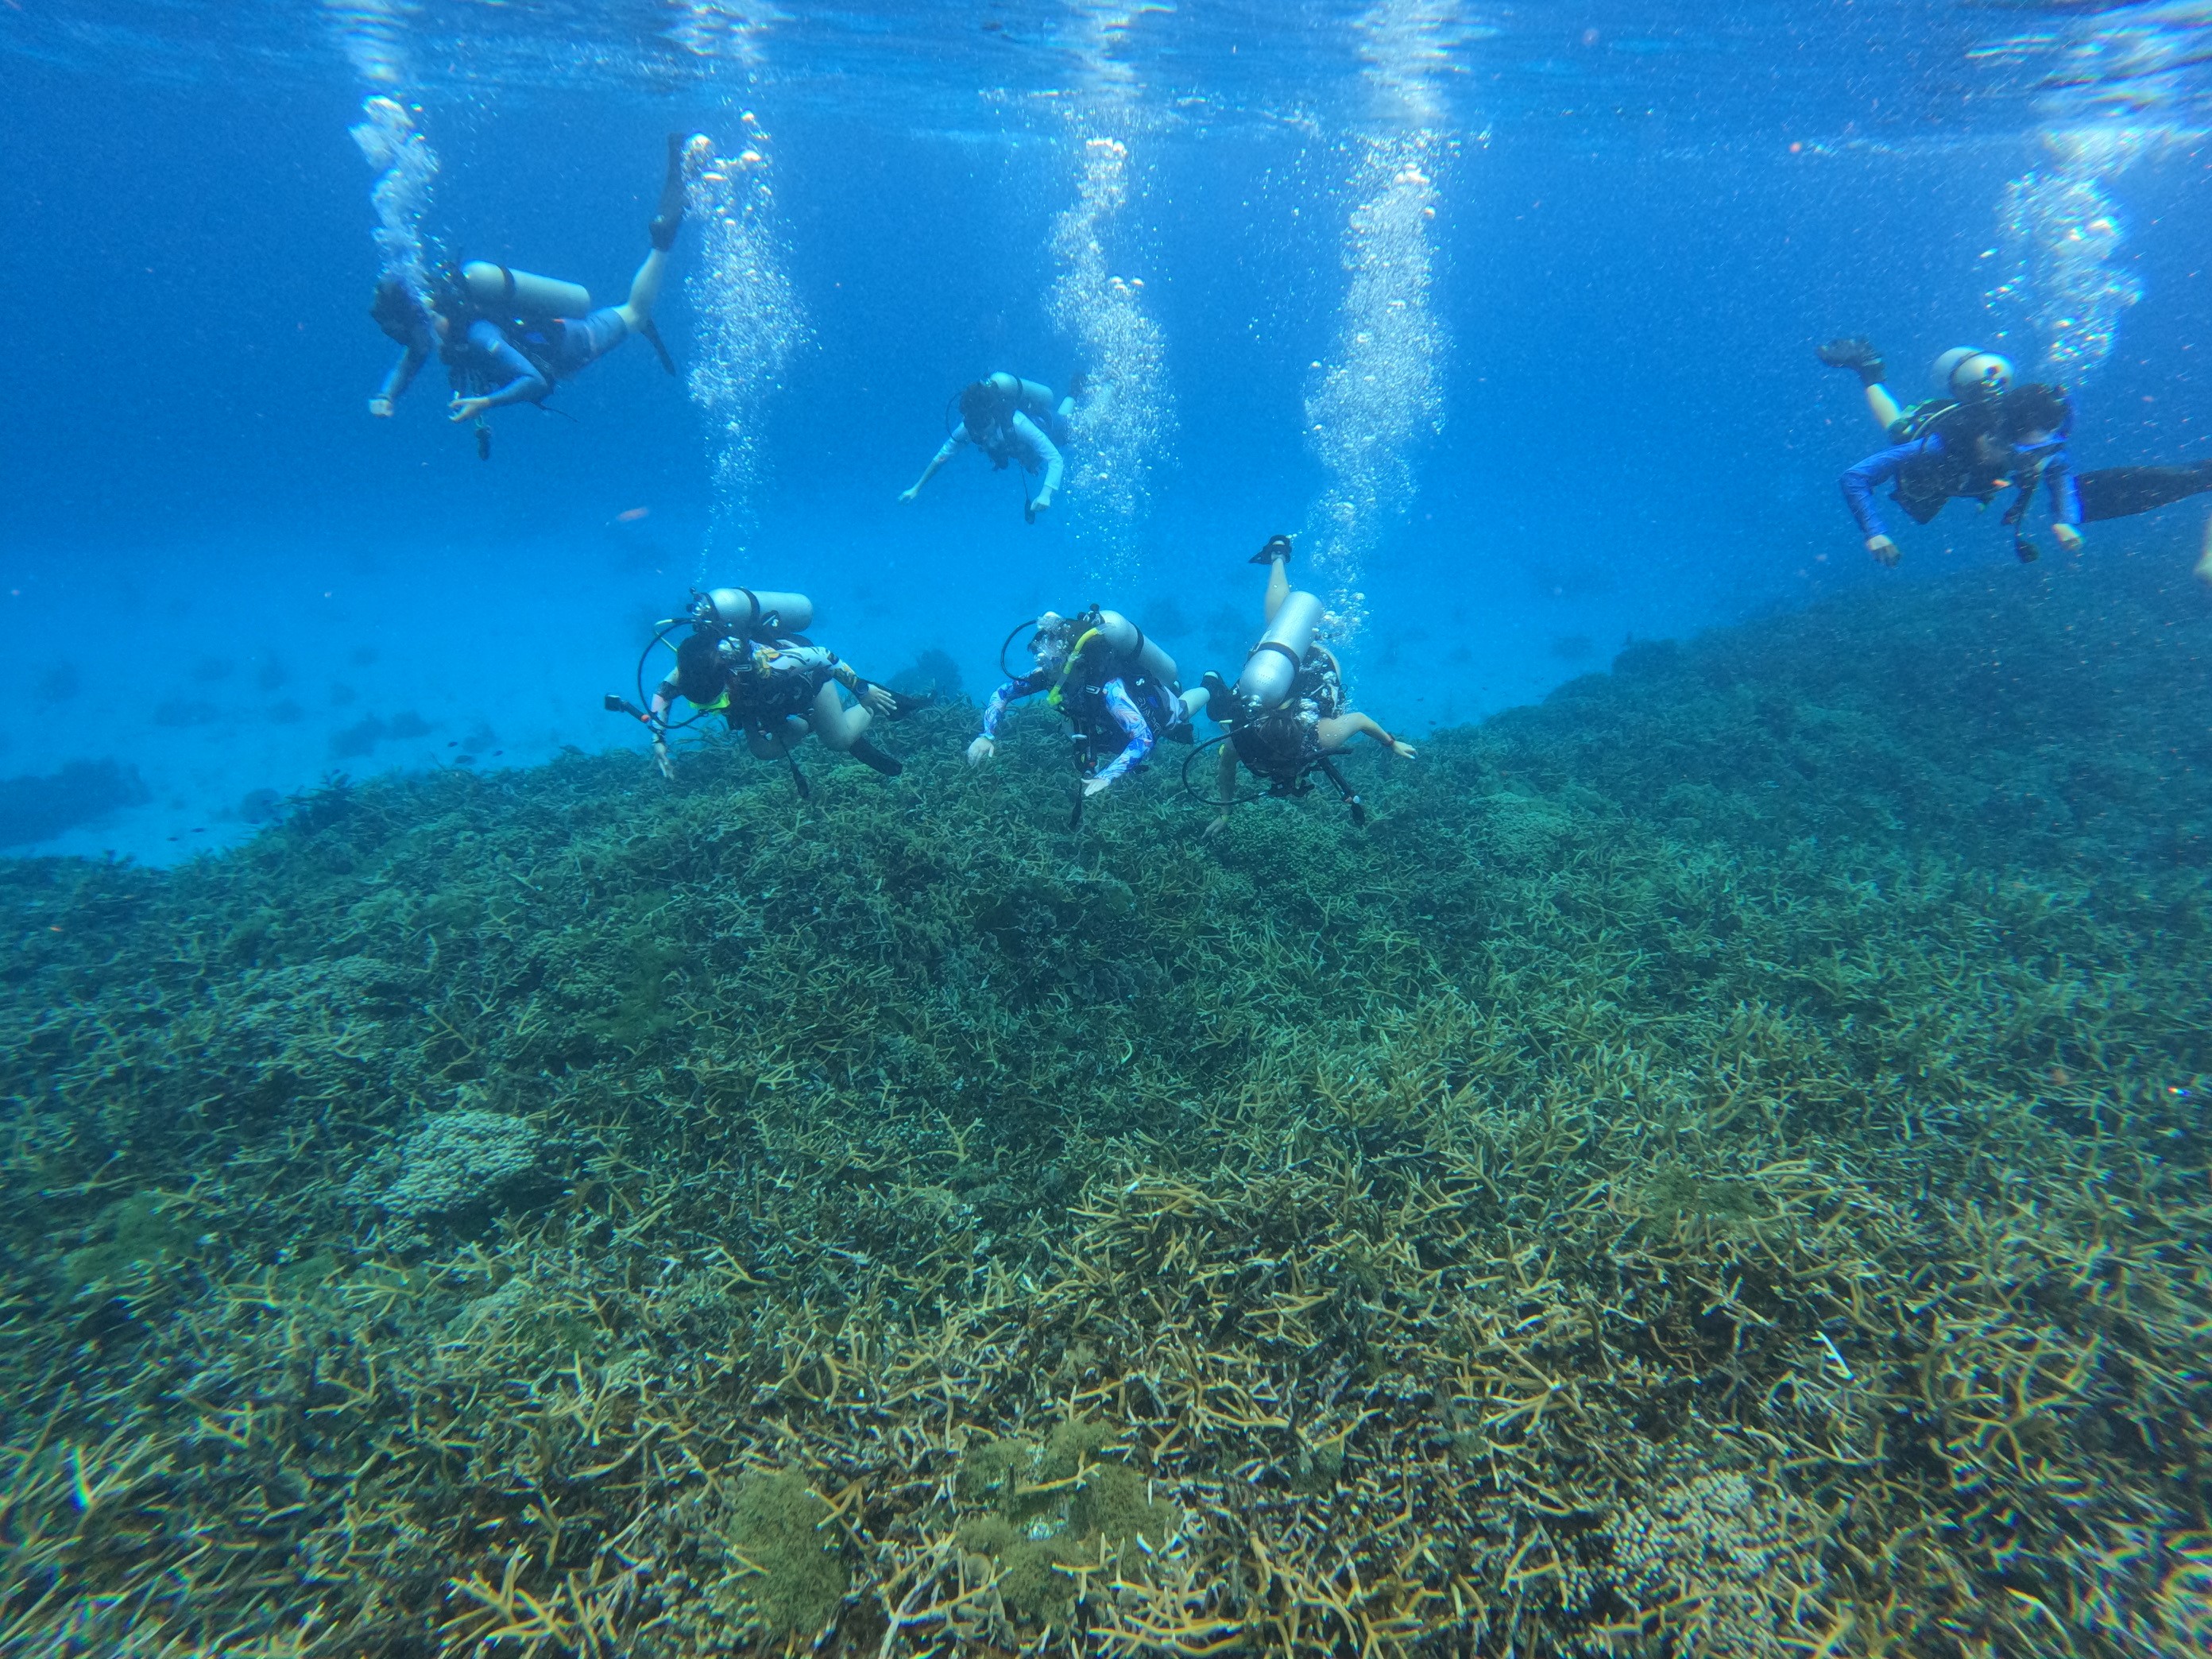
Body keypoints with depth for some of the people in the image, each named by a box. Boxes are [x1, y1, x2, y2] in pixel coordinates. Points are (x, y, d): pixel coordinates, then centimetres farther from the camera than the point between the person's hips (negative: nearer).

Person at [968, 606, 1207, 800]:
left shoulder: (1108, 687, -50)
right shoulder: (1052, 674, -33)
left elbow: (1143, 739, -58)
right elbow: (1003, 693, -21)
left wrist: (1106, 777, -70)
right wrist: (987, 736, -37)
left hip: (1158, 705, -5)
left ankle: (1209, 688, 58)